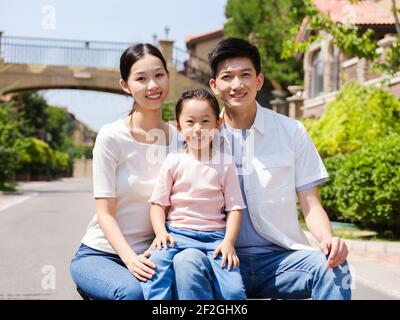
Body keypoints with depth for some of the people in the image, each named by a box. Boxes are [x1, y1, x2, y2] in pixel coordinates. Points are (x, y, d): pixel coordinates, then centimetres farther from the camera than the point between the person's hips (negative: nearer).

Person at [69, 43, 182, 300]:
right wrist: (130, 258, -27)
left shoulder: (180, 139, 3)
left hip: (151, 256, 4)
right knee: (134, 291, -34)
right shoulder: (112, 137, -9)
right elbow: (105, 212, -12)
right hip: (100, 254, -3)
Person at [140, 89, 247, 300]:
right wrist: (161, 232, -13)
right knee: (157, 261, -31)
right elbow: (158, 203, 4)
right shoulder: (174, 161, 5)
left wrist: (229, 241, -9)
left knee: (233, 290, -17)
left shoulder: (225, 163, 6)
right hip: (177, 232, 0)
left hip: (215, 236, 0)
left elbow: (234, 207, 4)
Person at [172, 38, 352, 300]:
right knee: (186, 262, -33)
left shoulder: (292, 132, 6)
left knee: (333, 267, -31)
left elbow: (310, 203, 6)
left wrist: (328, 238, -16)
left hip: (281, 258, 0)